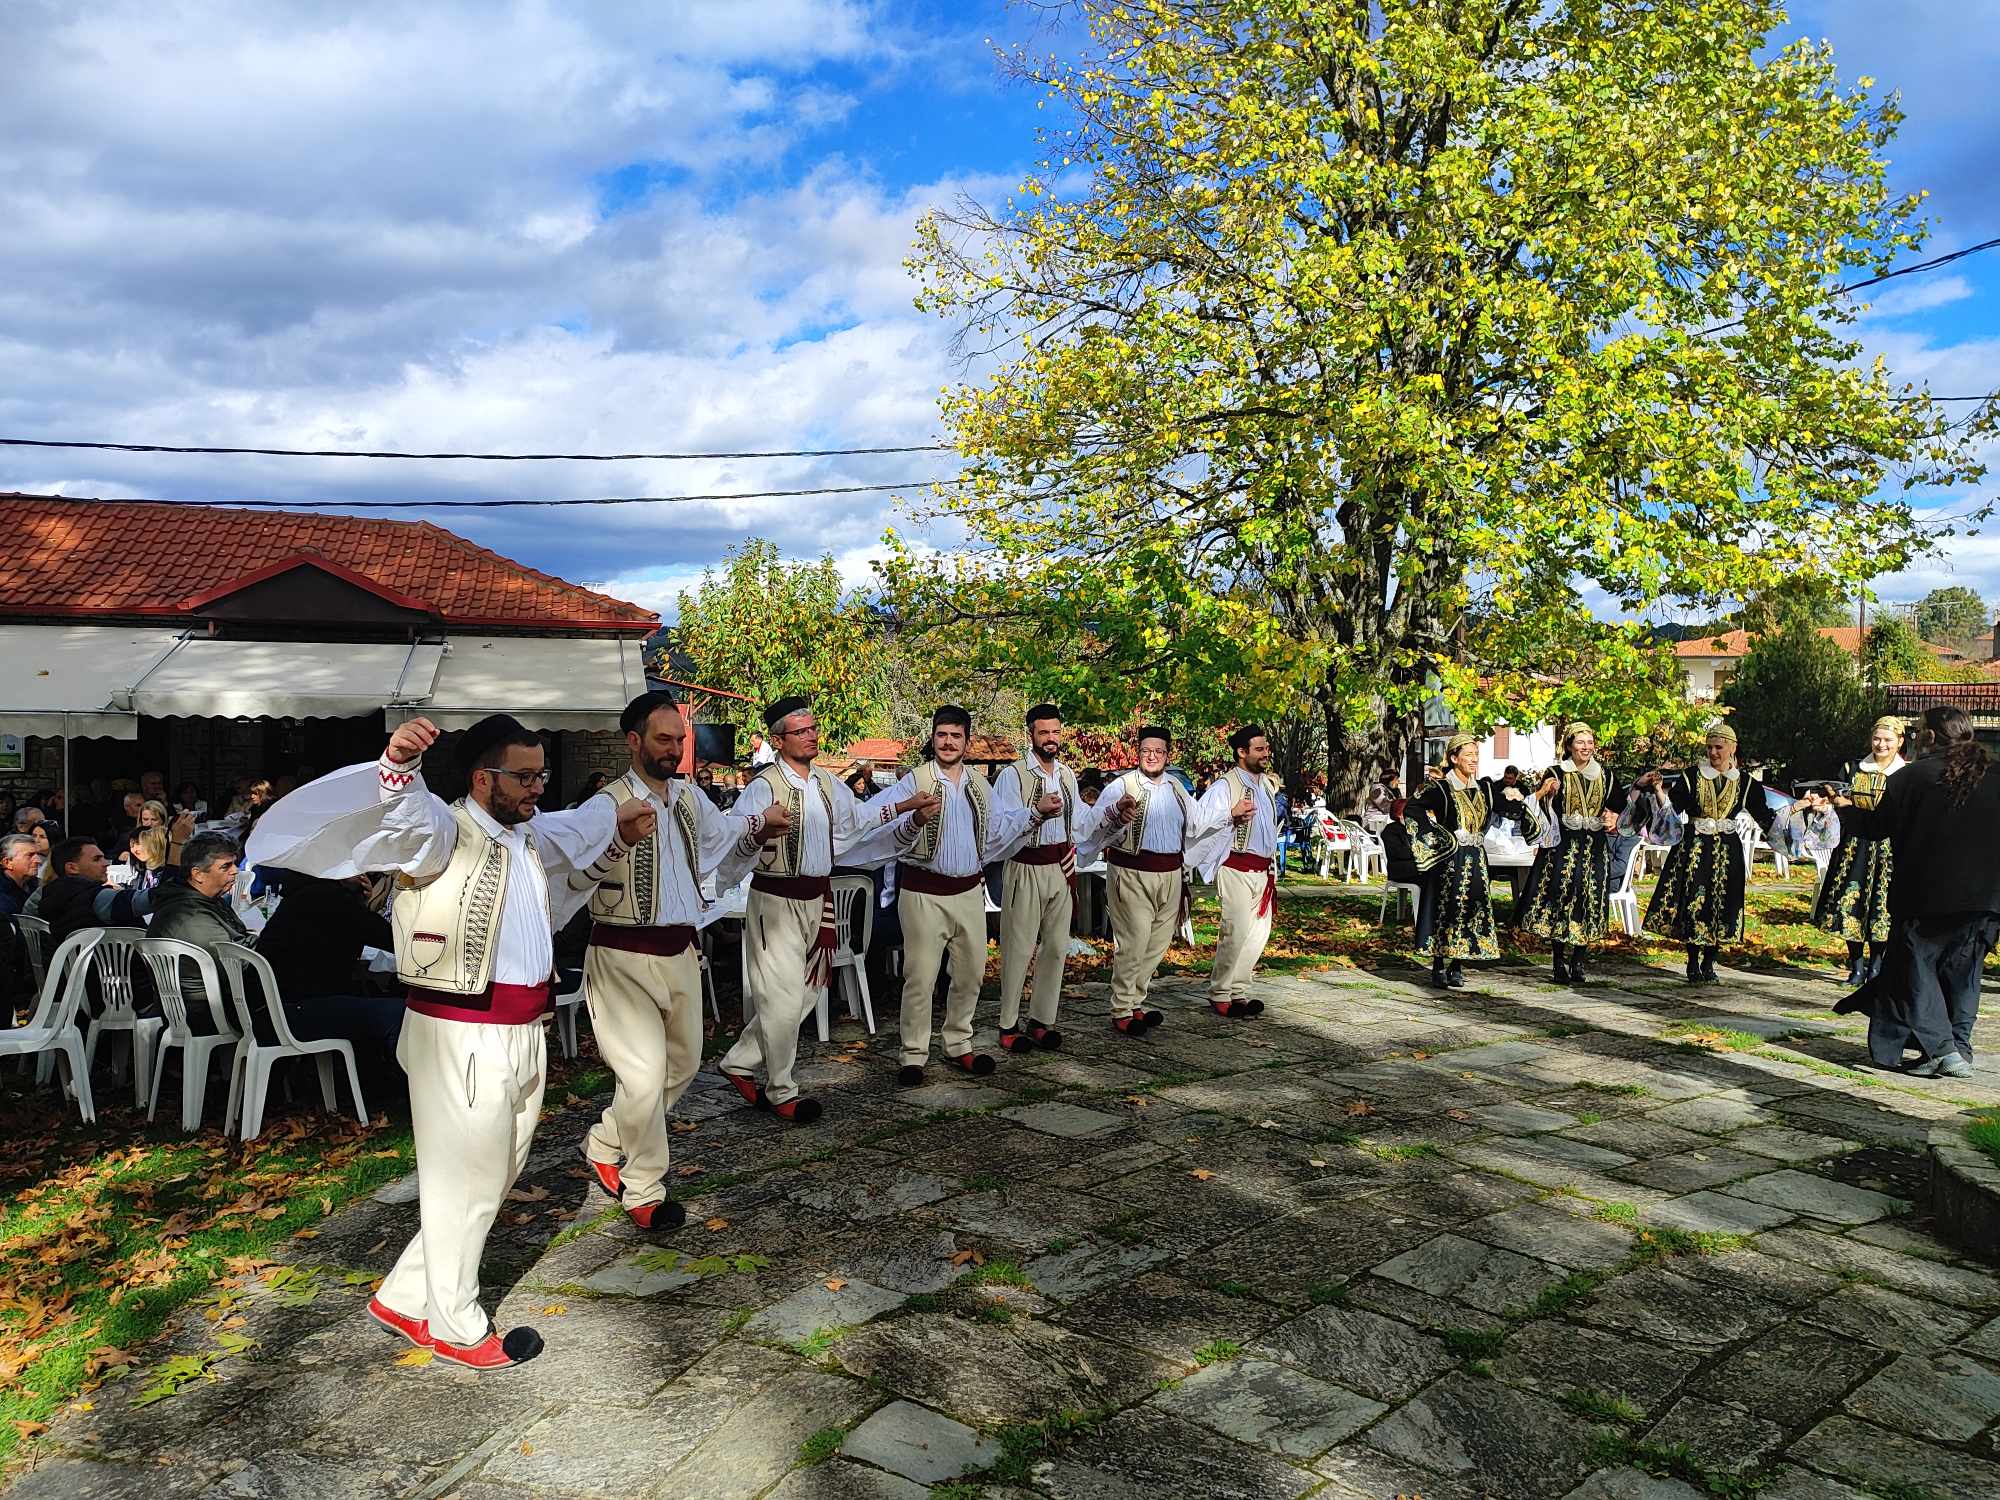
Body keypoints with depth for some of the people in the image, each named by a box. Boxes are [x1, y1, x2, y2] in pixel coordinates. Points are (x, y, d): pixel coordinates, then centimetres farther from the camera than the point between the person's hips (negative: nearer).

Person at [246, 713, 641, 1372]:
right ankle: (457, 1328, 24)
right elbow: (400, 812, -34)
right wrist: (398, 765, -53)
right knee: (465, 1183, 5)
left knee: (499, 1174, 19)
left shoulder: (529, 835, 13)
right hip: (462, 1038, -9)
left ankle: (404, 1298, 34)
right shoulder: (444, 832, -13)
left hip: (523, 1034, 9)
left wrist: (616, 814, 48)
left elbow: (571, 830, 35)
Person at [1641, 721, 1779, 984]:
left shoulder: (1745, 781, 7)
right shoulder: (1691, 777, 1)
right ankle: (1693, 964, 4)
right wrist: (1660, 790, -16)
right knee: (1694, 902, -6)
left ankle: (1709, 964, 14)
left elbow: (1763, 816, 8)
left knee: (1720, 905, 3)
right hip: (1694, 848, -2)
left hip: (1727, 851, 2)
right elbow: (1672, 808, -2)